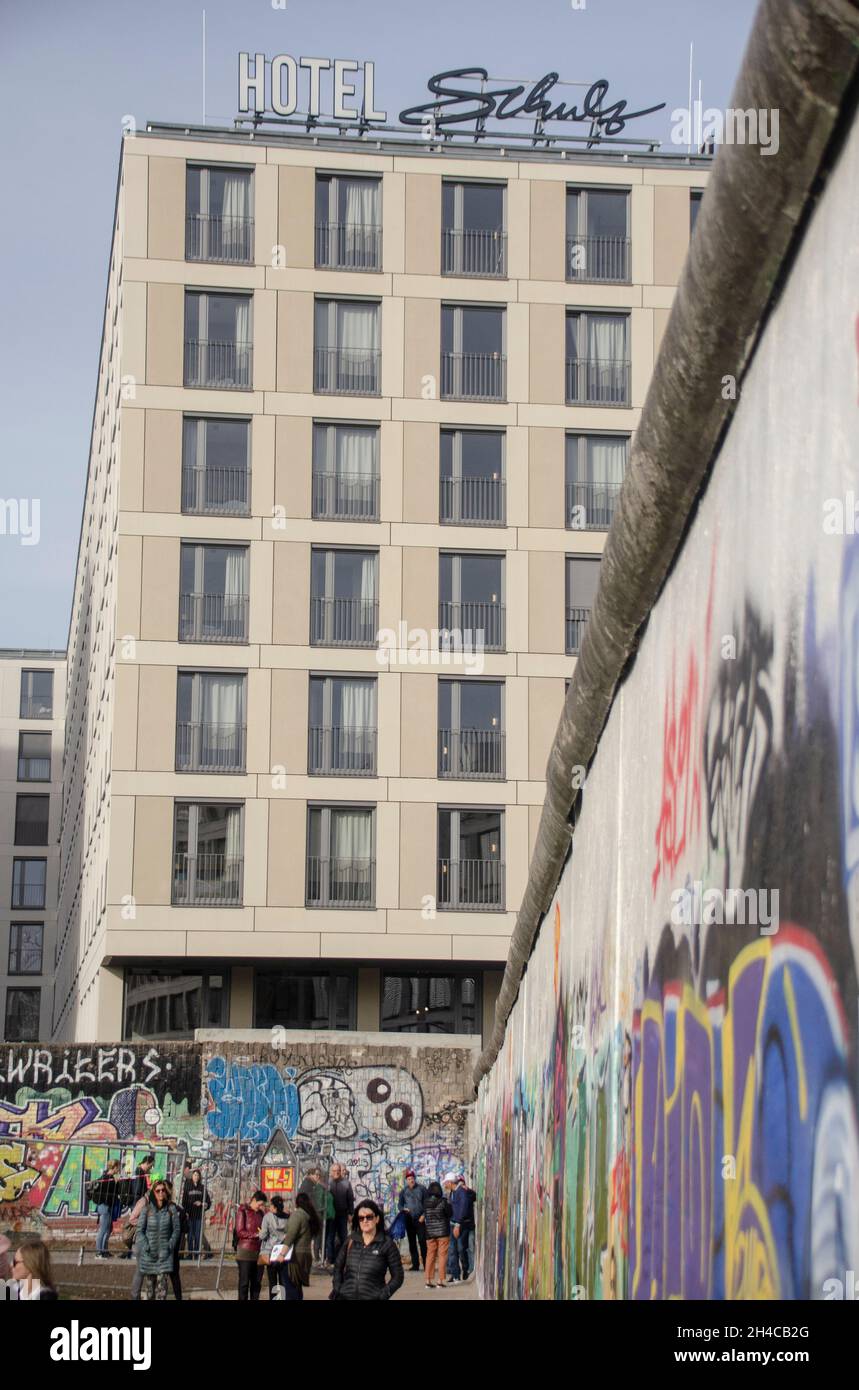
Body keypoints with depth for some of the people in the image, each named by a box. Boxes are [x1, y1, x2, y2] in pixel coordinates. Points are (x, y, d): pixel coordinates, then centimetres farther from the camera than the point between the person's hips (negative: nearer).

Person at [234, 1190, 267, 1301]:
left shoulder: (260, 1213, 16)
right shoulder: (243, 1211, -2)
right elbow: (240, 1232, -9)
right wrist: (255, 1234, -16)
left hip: (258, 1251, 6)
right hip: (246, 1250, -6)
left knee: (257, 1283, 5)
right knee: (244, 1282, -3)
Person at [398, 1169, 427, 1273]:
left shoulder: (421, 1189, 2)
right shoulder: (404, 1191, 10)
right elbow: (400, 1204, 15)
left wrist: (424, 1215, -7)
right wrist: (403, 1209, -7)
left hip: (420, 1220, -3)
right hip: (409, 1220, 3)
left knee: (422, 1242, -10)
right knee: (412, 1243, 6)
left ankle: (426, 1264, -9)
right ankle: (415, 1265, 11)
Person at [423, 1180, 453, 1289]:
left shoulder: (426, 1203, -2)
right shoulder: (443, 1202, -12)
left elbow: (425, 1217, 4)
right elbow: (449, 1214, -3)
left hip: (430, 1233, 3)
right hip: (443, 1232, -3)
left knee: (430, 1256, 11)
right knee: (442, 1256, 3)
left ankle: (429, 1280, 10)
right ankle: (441, 1280, 0)